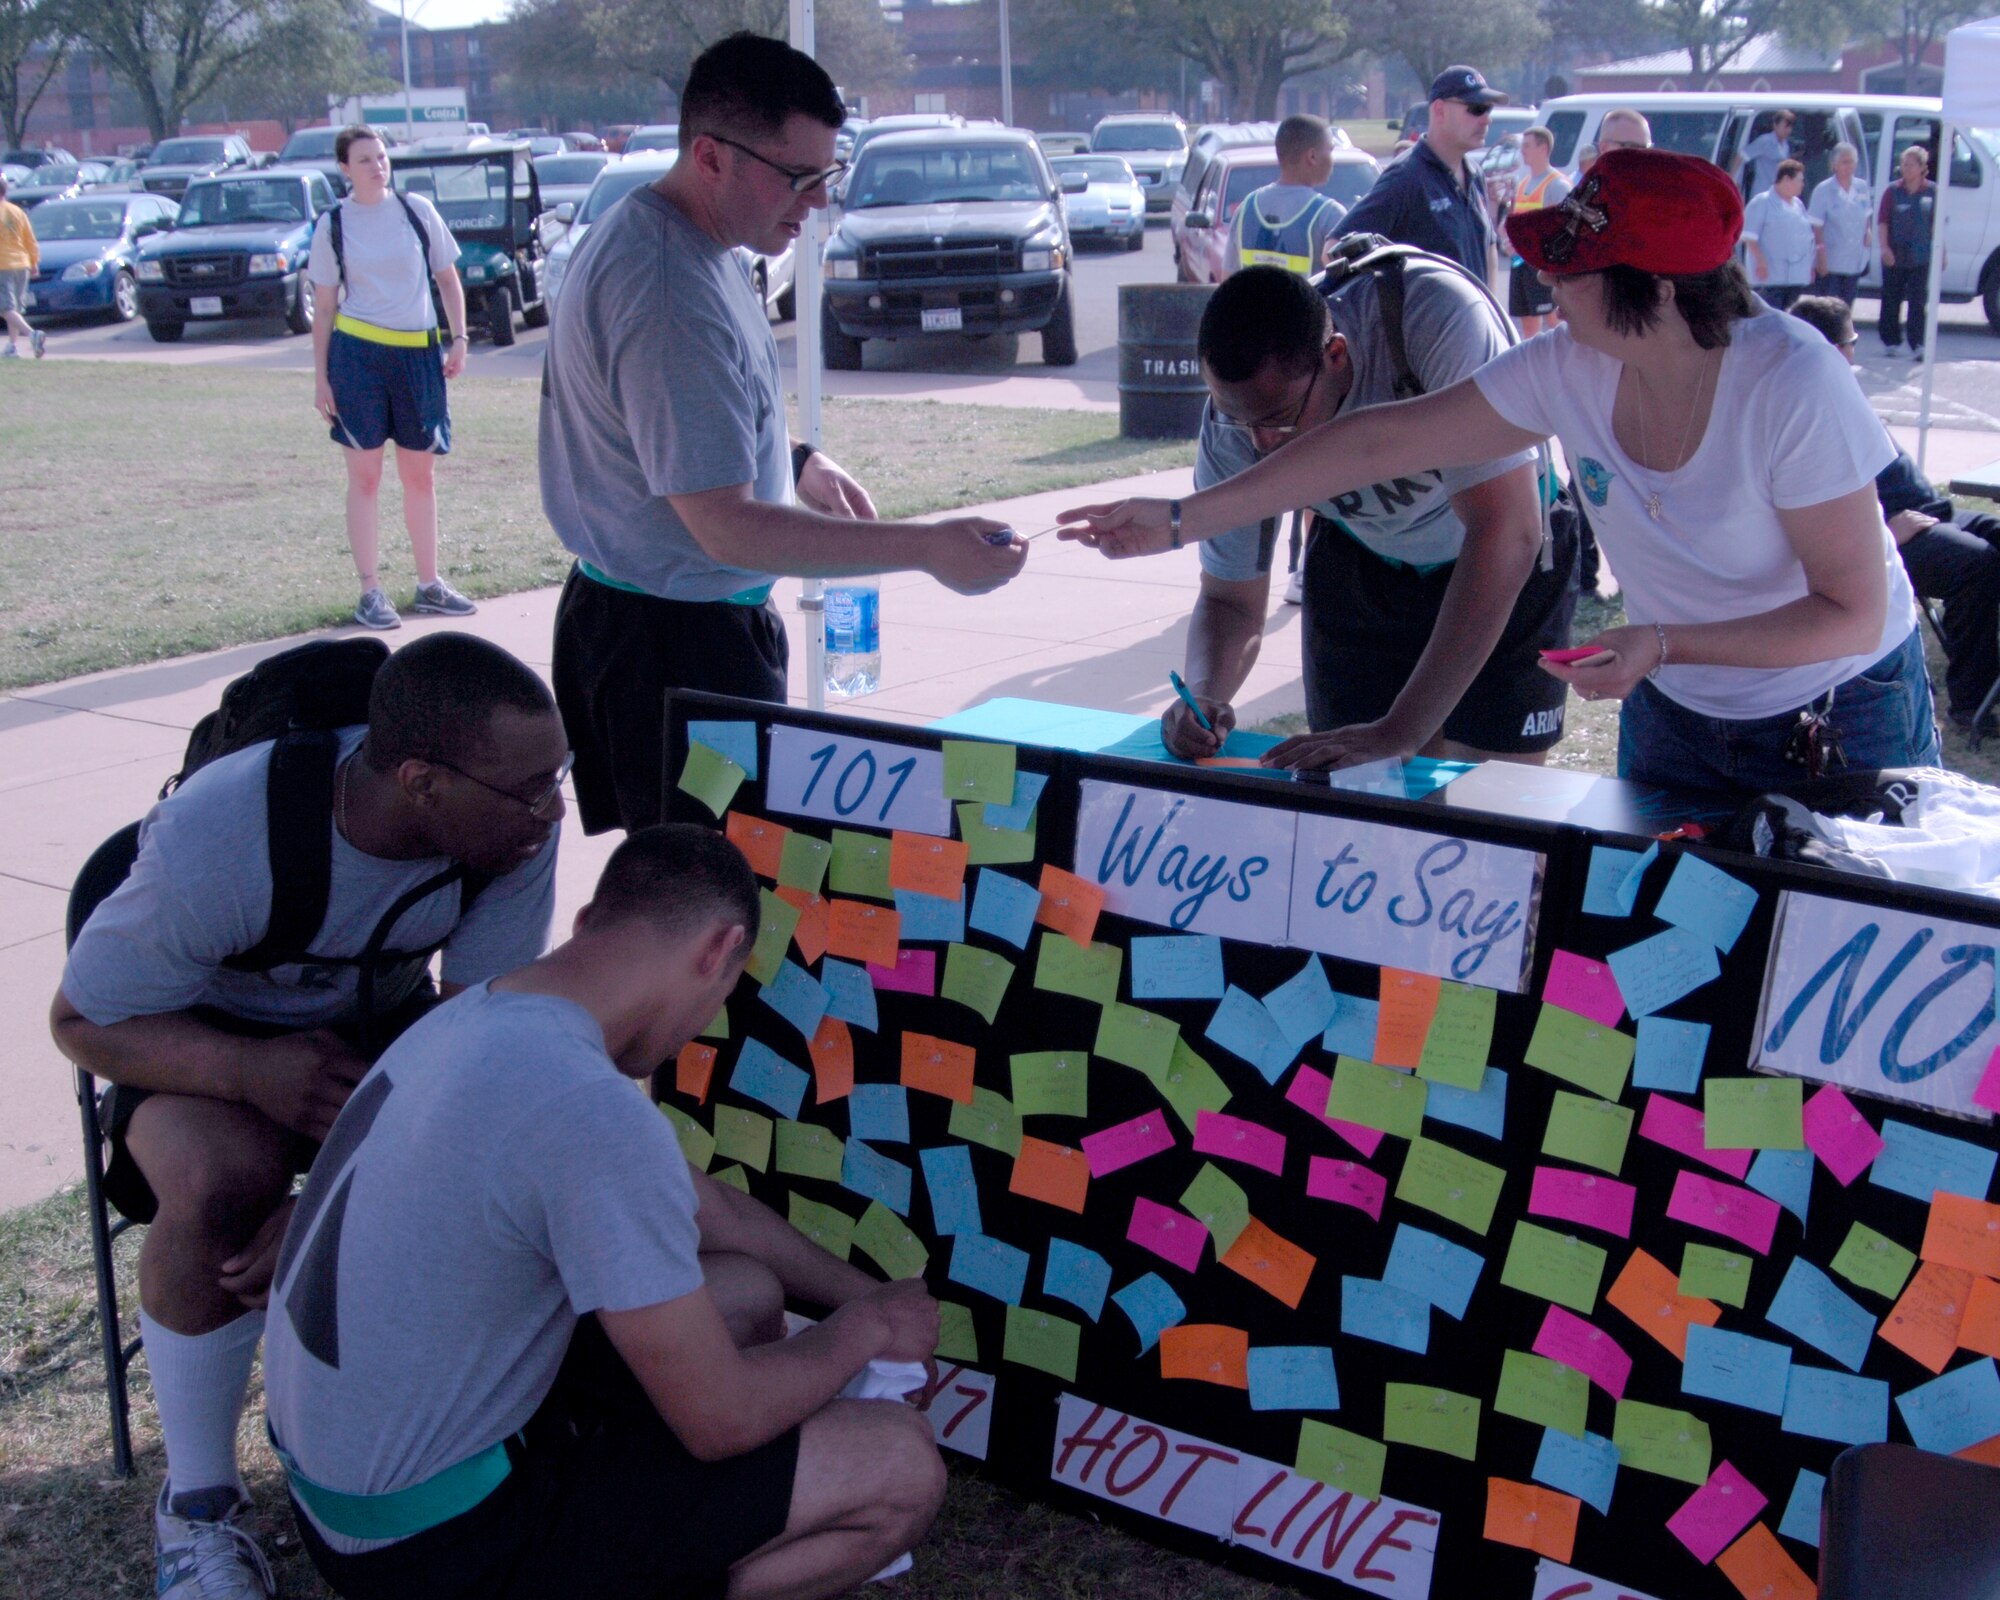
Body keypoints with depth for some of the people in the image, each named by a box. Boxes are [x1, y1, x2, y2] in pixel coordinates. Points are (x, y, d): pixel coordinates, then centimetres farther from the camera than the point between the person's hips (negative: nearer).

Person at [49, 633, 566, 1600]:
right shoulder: (213, 843, -33)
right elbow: (82, 1020, -20)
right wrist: (250, 1070, -40)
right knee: (220, 1184, -35)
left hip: (384, 1024, 3)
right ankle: (196, 1503, -13)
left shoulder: (513, 823, -24)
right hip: (201, 1039, -3)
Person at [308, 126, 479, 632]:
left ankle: (429, 584, 20)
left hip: (419, 354, 2)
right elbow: (324, 307, 4)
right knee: (365, 476, 1)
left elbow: (448, 277, 12)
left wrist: (459, 337, 0)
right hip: (358, 354, -2)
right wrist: (320, 378, 0)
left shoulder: (417, 210, 5)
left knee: (421, 474, 9)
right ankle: (370, 592, 6)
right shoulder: (333, 225, 2)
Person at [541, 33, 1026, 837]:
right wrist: (927, 547, -25)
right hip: (675, 647, -10)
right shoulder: (667, 292, -24)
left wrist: (795, 463, 10)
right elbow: (726, 525, -25)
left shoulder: (648, 232, 9)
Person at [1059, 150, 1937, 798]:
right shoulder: (1570, 369, -15)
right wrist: (1185, 518, -11)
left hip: (1838, 725, -4)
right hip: (1673, 710, 5)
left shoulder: (1793, 387, -29)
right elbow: (1382, 441, -11)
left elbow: (1856, 612, -24)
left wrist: (1665, 644, -35)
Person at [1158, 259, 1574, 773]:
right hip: (1362, 565, 3)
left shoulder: (1435, 321, -38)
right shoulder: (1234, 427, -24)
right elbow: (1229, 600, -11)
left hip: (1510, 571, -3)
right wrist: (1202, 695, -35)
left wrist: (1399, 731, -43)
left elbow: (1506, 535, -41)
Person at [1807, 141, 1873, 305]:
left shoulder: (1862, 187, 6)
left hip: (1855, 262, 5)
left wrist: (1868, 231, 1)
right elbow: (1816, 226, -9)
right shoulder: (1823, 190, -9)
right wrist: (1820, 253, -14)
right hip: (1830, 261, -5)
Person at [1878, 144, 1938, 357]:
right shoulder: (1893, 191, 2)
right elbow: (1882, 221, -2)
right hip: (1894, 255, 1)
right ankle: (1890, 341, 20)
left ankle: (1917, 344, -3)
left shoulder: (1932, 191, 2)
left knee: (1918, 301, -3)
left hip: (1921, 257, -1)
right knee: (1891, 300, 8)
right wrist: (1885, 247, -14)